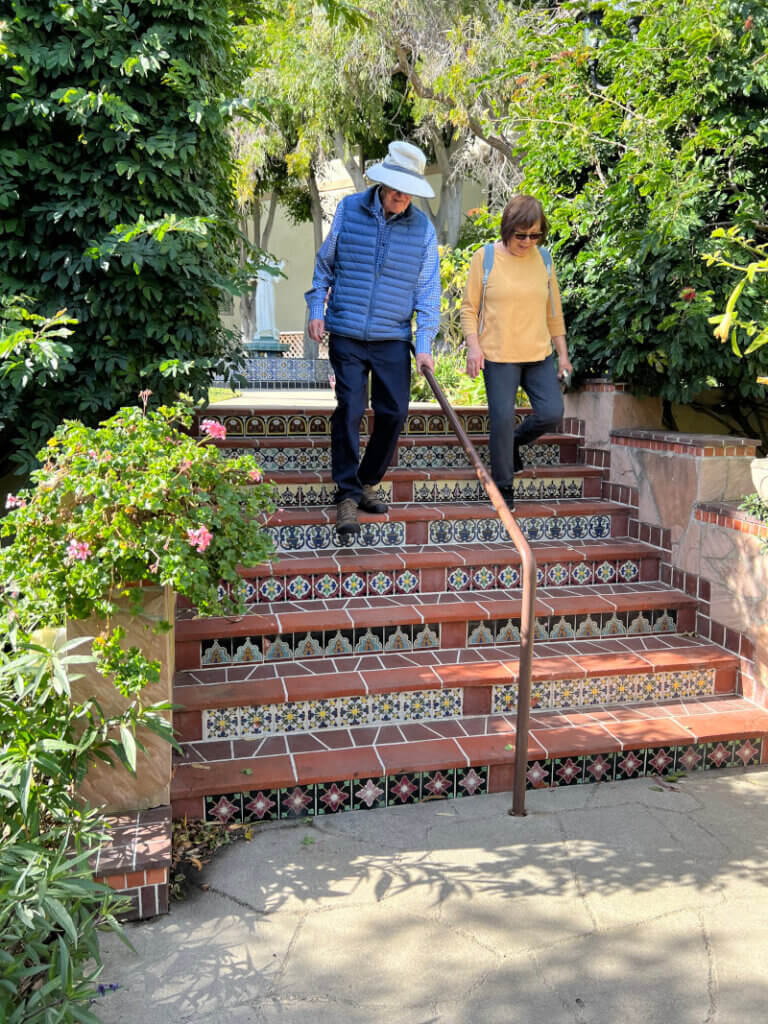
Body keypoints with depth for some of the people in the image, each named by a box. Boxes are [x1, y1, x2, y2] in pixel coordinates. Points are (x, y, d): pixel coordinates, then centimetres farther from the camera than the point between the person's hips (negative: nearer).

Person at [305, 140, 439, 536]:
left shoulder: (423, 228, 3)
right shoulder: (349, 209, 2)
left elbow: (427, 290, 4)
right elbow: (325, 262, 12)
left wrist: (424, 344, -3)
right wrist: (316, 308, 3)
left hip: (393, 339, 2)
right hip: (346, 335, -1)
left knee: (393, 413, 1)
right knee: (349, 410, -8)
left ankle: (368, 482, 22)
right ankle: (347, 494, 1)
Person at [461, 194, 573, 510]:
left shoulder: (543, 259, 8)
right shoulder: (485, 258, -2)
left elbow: (554, 310, 15)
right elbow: (469, 309, 0)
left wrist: (562, 353, 13)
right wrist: (473, 346, -12)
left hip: (539, 354, 4)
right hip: (498, 356, -4)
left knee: (552, 413, -5)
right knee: (503, 420, -5)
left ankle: (515, 442, 26)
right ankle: (504, 487, 10)